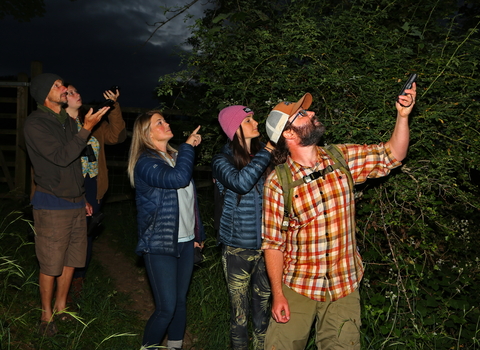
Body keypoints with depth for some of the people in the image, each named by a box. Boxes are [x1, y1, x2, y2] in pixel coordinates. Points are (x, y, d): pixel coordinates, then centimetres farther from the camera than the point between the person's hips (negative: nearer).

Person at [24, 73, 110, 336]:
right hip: (52, 205, -7)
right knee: (50, 265, 1)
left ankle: (61, 308, 30)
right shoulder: (35, 124, -11)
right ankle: (47, 316, 18)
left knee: (70, 260, 14)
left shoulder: (67, 120, 14)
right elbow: (61, 157, -20)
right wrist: (87, 129, -22)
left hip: (75, 203, 7)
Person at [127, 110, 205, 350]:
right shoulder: (145, 163, -11)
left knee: (180, 301, 13)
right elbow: (178, 178, -30)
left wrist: (198, 233, 20)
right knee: (166, 308, -5)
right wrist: (188, 146, -16)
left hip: (185, 241, 7)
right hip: (160, 244, -7)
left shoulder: (175, 157, 13)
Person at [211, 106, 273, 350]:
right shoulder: (222, 161, -5)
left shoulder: (263, 154, 3)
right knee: (239, 311, 8)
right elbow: (241, 182, -26)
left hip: (265, 245, 3)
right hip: (237, 249, -3)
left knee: (263, 308, 12)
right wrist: (268, 150, -21)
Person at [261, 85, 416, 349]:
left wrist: (402, 115, -11)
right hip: (297, 288, -2)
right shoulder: (278, 183, -12)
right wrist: (277, 294, -9)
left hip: (344, 287, 3)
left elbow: (392, 155, 4)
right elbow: (273, 242, -8)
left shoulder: (341, 159, -2)